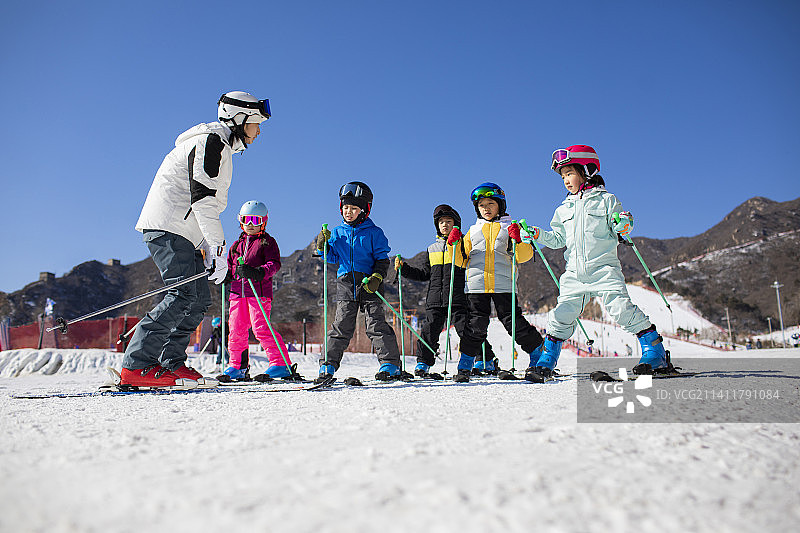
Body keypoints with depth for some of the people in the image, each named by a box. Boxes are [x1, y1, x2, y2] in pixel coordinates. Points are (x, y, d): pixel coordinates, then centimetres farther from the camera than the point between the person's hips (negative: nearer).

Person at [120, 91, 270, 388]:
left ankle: (171, 364, 6)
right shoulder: (210, 142, -8)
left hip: (184, 234, 10)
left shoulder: (221, 148, 25)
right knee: (184, 296, -19)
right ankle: (136, 366, -18)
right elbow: (202, 198, -19)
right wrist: (217, 248, -22)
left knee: (200, 300, 4)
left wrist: (206, 248, 19)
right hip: (168, 227, -10)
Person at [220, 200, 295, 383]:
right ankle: (238, 366, 19)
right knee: (236, 330, 5)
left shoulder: (267, 241, 5)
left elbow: (274, 263, -8)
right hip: (238, 292, 6)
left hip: (259, 291, -6)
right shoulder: (237, 245, 23)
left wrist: (260, 273, -25)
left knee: (260, 328, -14)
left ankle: (281, 364, -8)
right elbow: (230, 267, 29)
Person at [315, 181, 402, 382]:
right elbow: (332, 257, 16)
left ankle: (390, 363, 3)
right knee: (341, 326, 2)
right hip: (345, 285, 3)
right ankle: (328, 365, 7)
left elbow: (382, 259, 1)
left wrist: (377, 277, -14)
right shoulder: (337, 232, 13)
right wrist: (323, 246, -2)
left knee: (376, 325, -4)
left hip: (369, 285, -3)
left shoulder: (374, 233, 2)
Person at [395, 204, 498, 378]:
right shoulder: (432, 249, 22)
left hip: (458, 299, -4)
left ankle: (486, 361, 8)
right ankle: (422, 364, 10)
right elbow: (424, 274, 25)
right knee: (429, 332, -2)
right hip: (435, 300, 4)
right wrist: (404, 268, 16)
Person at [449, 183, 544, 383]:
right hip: (476, 285, 2)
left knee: (514, 323, -4)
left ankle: (539, 357, 12)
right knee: (476, 325, -3)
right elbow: (462, 260, 17)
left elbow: (524, 256, 2)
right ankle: (465, 366, 6)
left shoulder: (510, 227, 12)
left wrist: (518, 241, -17)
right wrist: (454, 245, 0)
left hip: (503, 285, -2)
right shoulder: (473, 231, 20)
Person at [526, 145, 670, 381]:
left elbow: (618, 230, 0)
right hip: (575, 273, 4)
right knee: (561, 315, -1)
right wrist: (539, 235, 5)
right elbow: (558, 239, 20)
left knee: (621, 308, -17)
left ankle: (655, 352, -3)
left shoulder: (606, 200, 4)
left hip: (604, 268, -4)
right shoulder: (564, 210, 17)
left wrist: (623, 225, -22)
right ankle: (546, 361, 12)